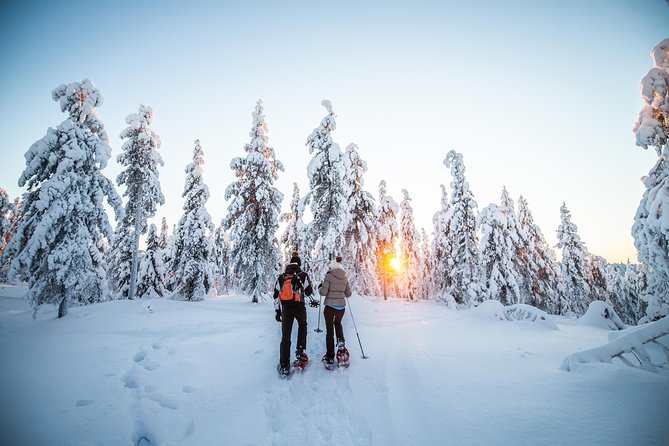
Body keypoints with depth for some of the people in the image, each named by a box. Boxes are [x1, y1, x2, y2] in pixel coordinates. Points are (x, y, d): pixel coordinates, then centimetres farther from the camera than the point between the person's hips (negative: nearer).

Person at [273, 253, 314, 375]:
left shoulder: (281, 276, 7)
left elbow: (276, 295, 6)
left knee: (285, 335, 7)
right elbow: (308, 292, -3)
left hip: (285, 308, 2)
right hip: (299, 307, -2)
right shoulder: (303, 275, -3)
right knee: (302, 325, 27)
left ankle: (284, 365, 8)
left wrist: (277, 311, 10)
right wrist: (310, 284, 17)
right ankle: (300, 350, 12)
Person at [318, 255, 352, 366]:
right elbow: (348, 294, 10)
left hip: (330, 307, -4)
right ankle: (341, 340, 9)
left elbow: (323, 292, -14)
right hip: (341, 307, 4)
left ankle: (330, 357, 15)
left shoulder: (329, 276, -10)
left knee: (329, 331, 9)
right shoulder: (345, 278, 4)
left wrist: (320, 287, 7)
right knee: (338, 323, 32)